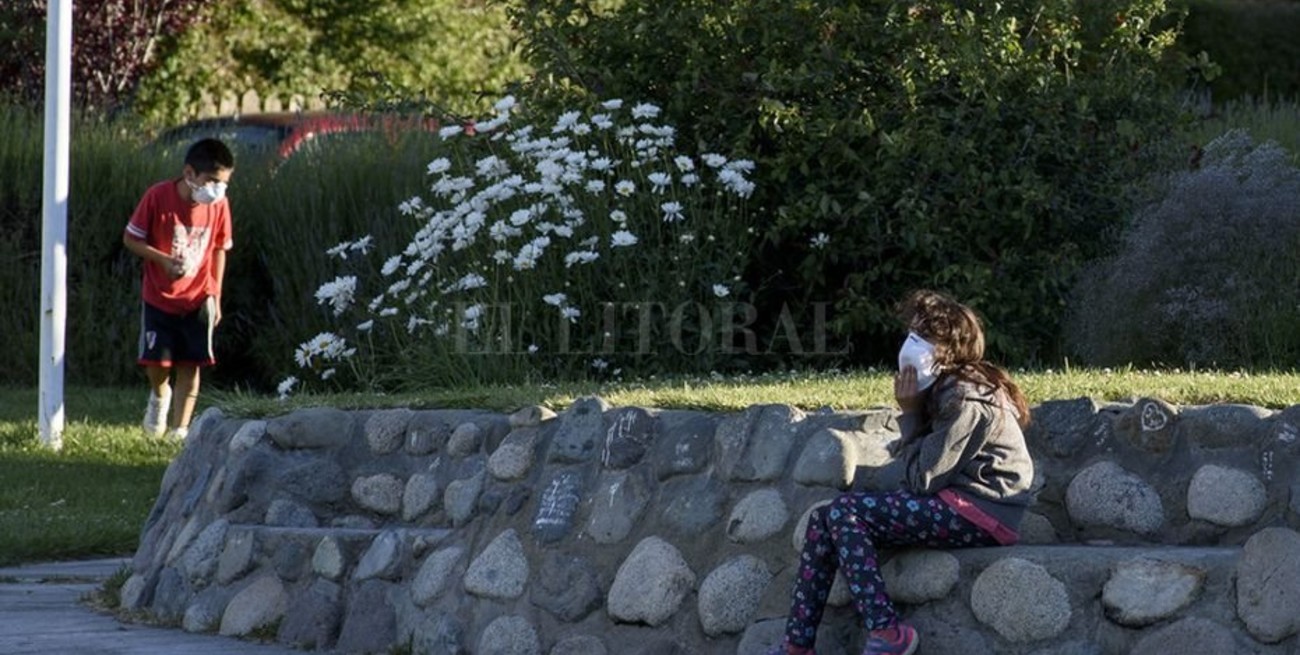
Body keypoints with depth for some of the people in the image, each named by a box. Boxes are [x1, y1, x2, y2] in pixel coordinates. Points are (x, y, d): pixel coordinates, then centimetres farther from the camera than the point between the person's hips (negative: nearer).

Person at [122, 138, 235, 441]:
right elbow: (131, 238, -8)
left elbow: (219, 250, 6)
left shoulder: (219, 205, -8)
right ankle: (159, 394, 31)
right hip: (159, 298, -2)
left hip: (197, 299, 2)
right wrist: (163, 259, -22)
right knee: (156, 361, -4)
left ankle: (179, 430, 7)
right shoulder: (158, 197, -17)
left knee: (190, 366, -1)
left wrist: (215, 294, 2)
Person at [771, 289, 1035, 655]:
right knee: (823, 520, 1)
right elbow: (923, 473, 14)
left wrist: (910, 415, -7)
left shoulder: (965, 398, -15)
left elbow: (924, 478, -15)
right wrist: (912, 414, 1)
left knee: (845, 513, -19)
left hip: (981, 513, -10)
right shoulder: (944, 389, 15)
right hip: (956, 504, 10)